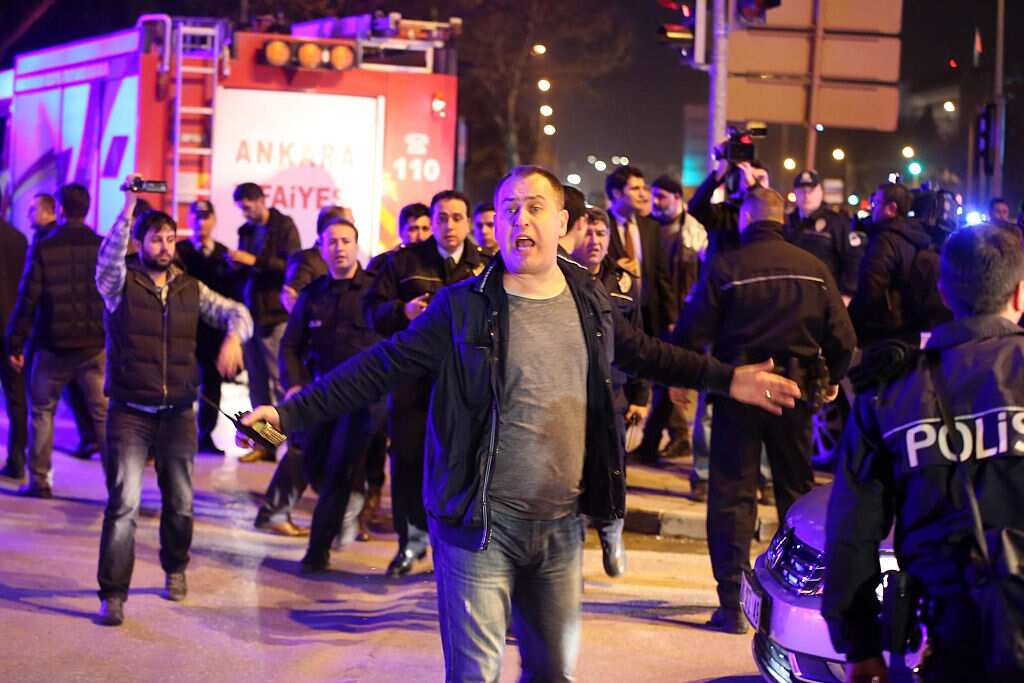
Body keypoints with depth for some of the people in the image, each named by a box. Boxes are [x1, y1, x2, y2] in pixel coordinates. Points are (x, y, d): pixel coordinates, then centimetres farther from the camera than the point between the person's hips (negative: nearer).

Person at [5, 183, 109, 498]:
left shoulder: (42, 249, -7)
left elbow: (27, 300, -6)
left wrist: (15, 343, 0)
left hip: (53, 346, -1)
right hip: (96, 345, 1)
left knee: (42, 411, 14)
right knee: (104, 413, 4)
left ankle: (39, 480, 13)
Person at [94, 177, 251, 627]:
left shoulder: (190, 289, 8)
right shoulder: (121, 284, -1)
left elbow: (236, 312, 4)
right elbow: (107, 259, -23)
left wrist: (233, 338, -19)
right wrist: (129, 207, -29)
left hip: (178, 414, 3)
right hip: (130, 415, -3)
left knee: (179, 503, 11)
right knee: (123, 503, -11)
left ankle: (175, 569, 36)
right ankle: (113, 594, -5)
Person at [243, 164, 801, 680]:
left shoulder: (589, 300, 4)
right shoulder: (463, 307, -8)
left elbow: (643, 353, 20)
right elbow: (380, 367, -7)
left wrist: (729, 381, 19)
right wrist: (289, 413, -14)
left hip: (561, 525, 4)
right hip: (482, 524, -4)